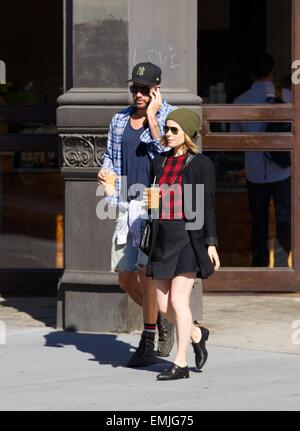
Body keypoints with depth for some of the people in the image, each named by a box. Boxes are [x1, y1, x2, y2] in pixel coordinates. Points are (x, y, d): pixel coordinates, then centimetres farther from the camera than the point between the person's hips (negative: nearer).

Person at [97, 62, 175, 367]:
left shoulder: (170, 116, -4)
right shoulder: (120, 120, 14)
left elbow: (167, 152, -19)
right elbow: (111, 154, 23)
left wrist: (151, 115, -16)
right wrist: (105, 171, 2)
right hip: (128, 204, 6)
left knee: (146, 271, -10)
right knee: (125, 276, 7)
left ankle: (148, 342, -1)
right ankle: (160, 320, 30)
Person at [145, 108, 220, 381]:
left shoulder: (201, 164, -3)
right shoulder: (159, 162, 13)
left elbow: (207, 206, -5)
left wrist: (211, 244, -9)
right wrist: (149, 200, 2)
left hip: (188, 238, -6)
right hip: (162, 238, 6)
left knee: (178, 300, -8)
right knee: (163, 304, 6)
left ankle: (181, 364, -1)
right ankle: (197, 334, 33)